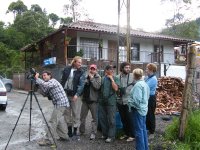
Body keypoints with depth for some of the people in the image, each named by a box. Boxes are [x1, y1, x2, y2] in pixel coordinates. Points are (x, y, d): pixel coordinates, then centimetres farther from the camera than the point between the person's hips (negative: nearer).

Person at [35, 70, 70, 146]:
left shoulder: (53, 81, -7)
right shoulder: (49, 84, 22)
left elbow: (45, 84, -27)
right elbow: (45, 94, 13)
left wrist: (37, 78, -12)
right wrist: (39, 85, 4)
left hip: (61, 104, -10)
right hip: (60, 104, 10)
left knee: (52, 122, -8)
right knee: (56, 121, 20)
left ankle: (48, 140, -3)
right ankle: (64, 136, 28)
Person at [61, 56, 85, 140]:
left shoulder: (81, 72, -2)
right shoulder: (66, 69, 7)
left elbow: (81, 84, -10)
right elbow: (62, 81, 11)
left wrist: (77, 94, -22)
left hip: (75, 95, -3)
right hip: (65, 94, 3)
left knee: (76, 114, 0)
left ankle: (75, 132, 11)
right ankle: (69, 131, 23)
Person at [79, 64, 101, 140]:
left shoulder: (98, 77, -4)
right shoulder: (86, 77, 8)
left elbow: (97, 87, -19)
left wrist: (92, 78, -15)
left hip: (93, 100, -5)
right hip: (85, 99, 5)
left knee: (94, 118, 2)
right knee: (82, 117, 14)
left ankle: (93, 133, 9)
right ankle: (81, 131, 29)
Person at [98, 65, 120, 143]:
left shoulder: (115, 79, -1)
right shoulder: (102, 78, 9)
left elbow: (116, 88, -16)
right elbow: (99, 88, 16)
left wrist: (112, 79, -12)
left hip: (111, 101, -4)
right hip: (102, 101, 4)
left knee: (111, 119, 0)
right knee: (102, 118, 11)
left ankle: (111, 136, 10)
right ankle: (105, 133, 26)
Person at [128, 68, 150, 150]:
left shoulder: (138, 85, -20)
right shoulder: (145, 84, 9)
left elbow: (137, 99, -25)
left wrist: (129, 101, -9)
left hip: (138, 109, -10)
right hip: (143, 109, 10)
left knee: (139, 130, 0)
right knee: (143, 129, 17)